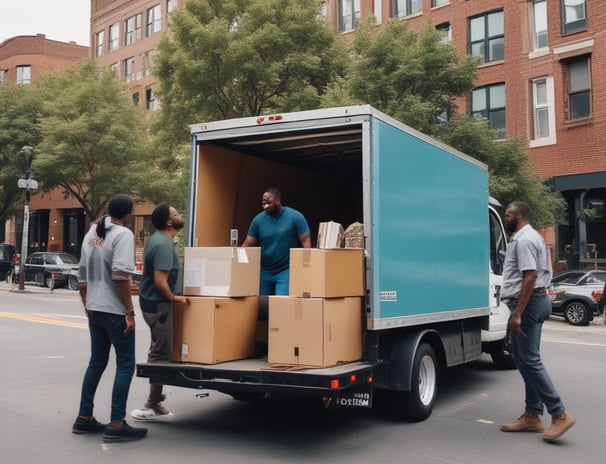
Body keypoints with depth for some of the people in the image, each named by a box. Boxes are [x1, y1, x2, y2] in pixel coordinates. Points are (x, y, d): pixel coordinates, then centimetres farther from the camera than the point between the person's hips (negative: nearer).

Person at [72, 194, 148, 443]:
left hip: (94, 310, 8)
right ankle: (116, 425, -1)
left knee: (96, 364, 16)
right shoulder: (123, 234, -12)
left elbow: (82, 275, 16)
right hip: (115, 311, -8)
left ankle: (84, 418, 22)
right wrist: (129, 312, -18)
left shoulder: (91, 233, 13)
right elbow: (120, 276, -22)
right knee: (125, 365, -1)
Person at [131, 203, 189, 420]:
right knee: (161, 354, -3)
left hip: (152, 301, 11)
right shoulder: (163, 245, -22)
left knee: (158, 351, 17)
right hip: (158, 303, -11)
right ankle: (152, 405, 3)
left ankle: (155, 401, 25)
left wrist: (170, 297, 20)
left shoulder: (158, 239, 10)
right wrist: (174, 298, -11)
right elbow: (160, 282, -26)